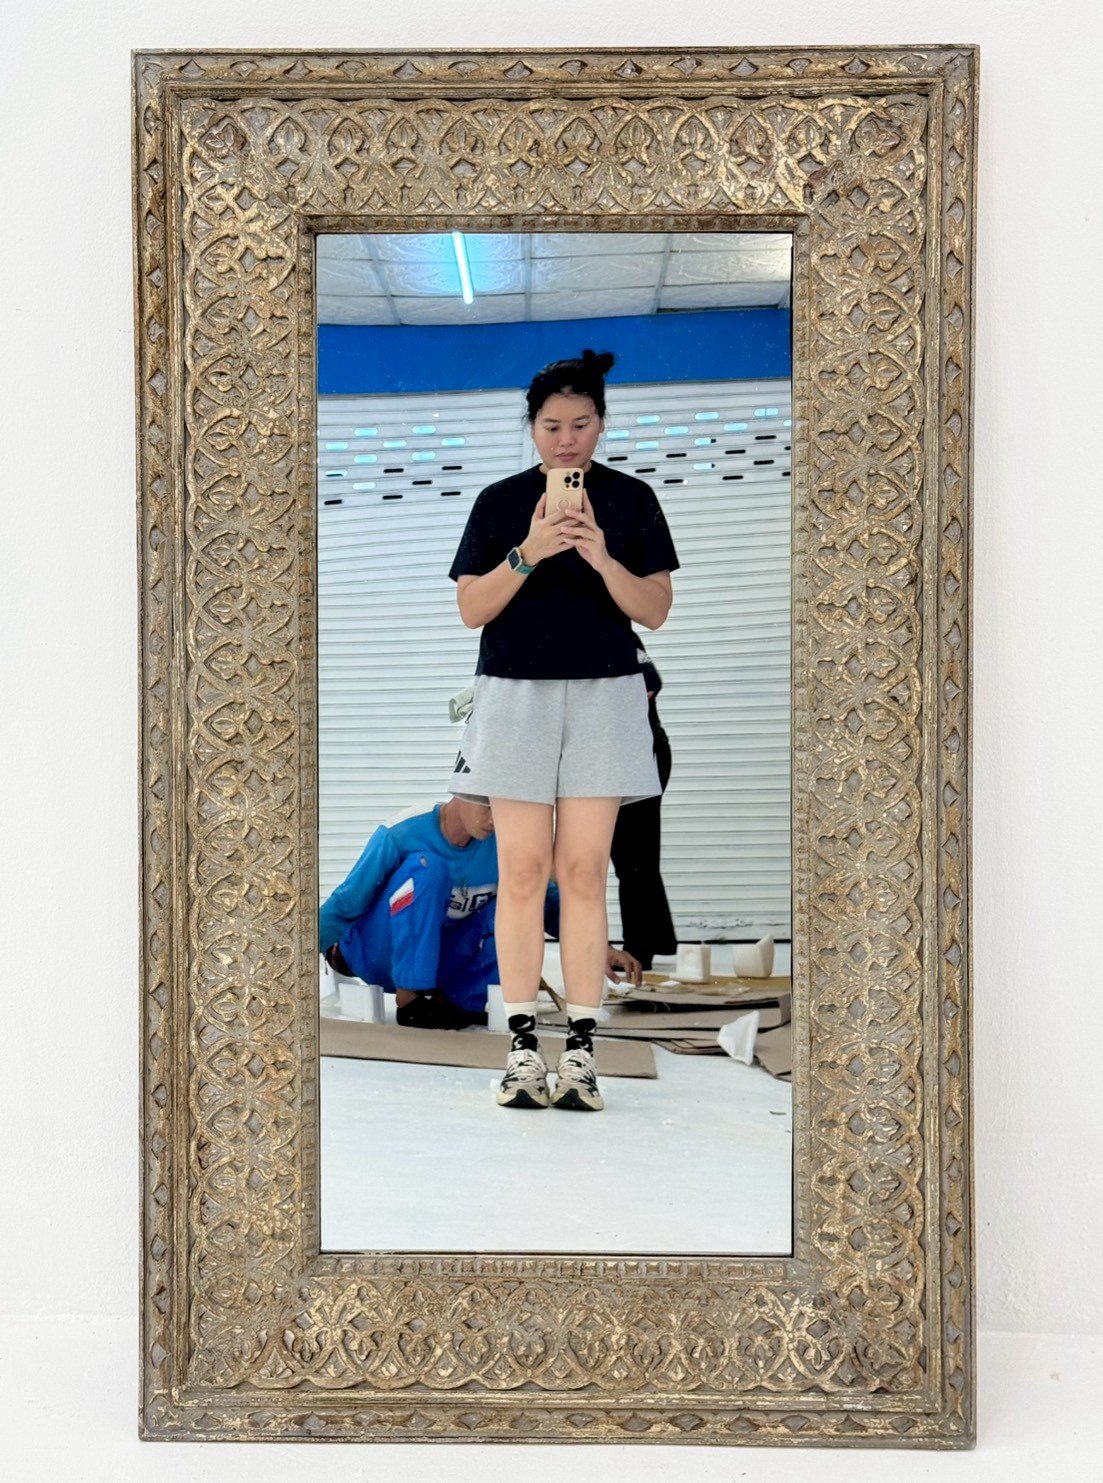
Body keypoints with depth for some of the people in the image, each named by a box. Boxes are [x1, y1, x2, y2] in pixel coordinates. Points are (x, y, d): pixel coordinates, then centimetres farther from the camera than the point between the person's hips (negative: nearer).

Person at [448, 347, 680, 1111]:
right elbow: (472, 609, 1)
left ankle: (581, 1053, 1)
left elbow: (656, 610, 1)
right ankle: (523, 1048, 4)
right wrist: (528, 553, -14)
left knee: (584, 871, -3)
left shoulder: (631, 499, 6)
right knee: (522, 871, -2)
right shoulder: (500, 501, 7)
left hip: (603, 696, 0)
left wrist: (602, 558, -16)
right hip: (515, 695, 0)